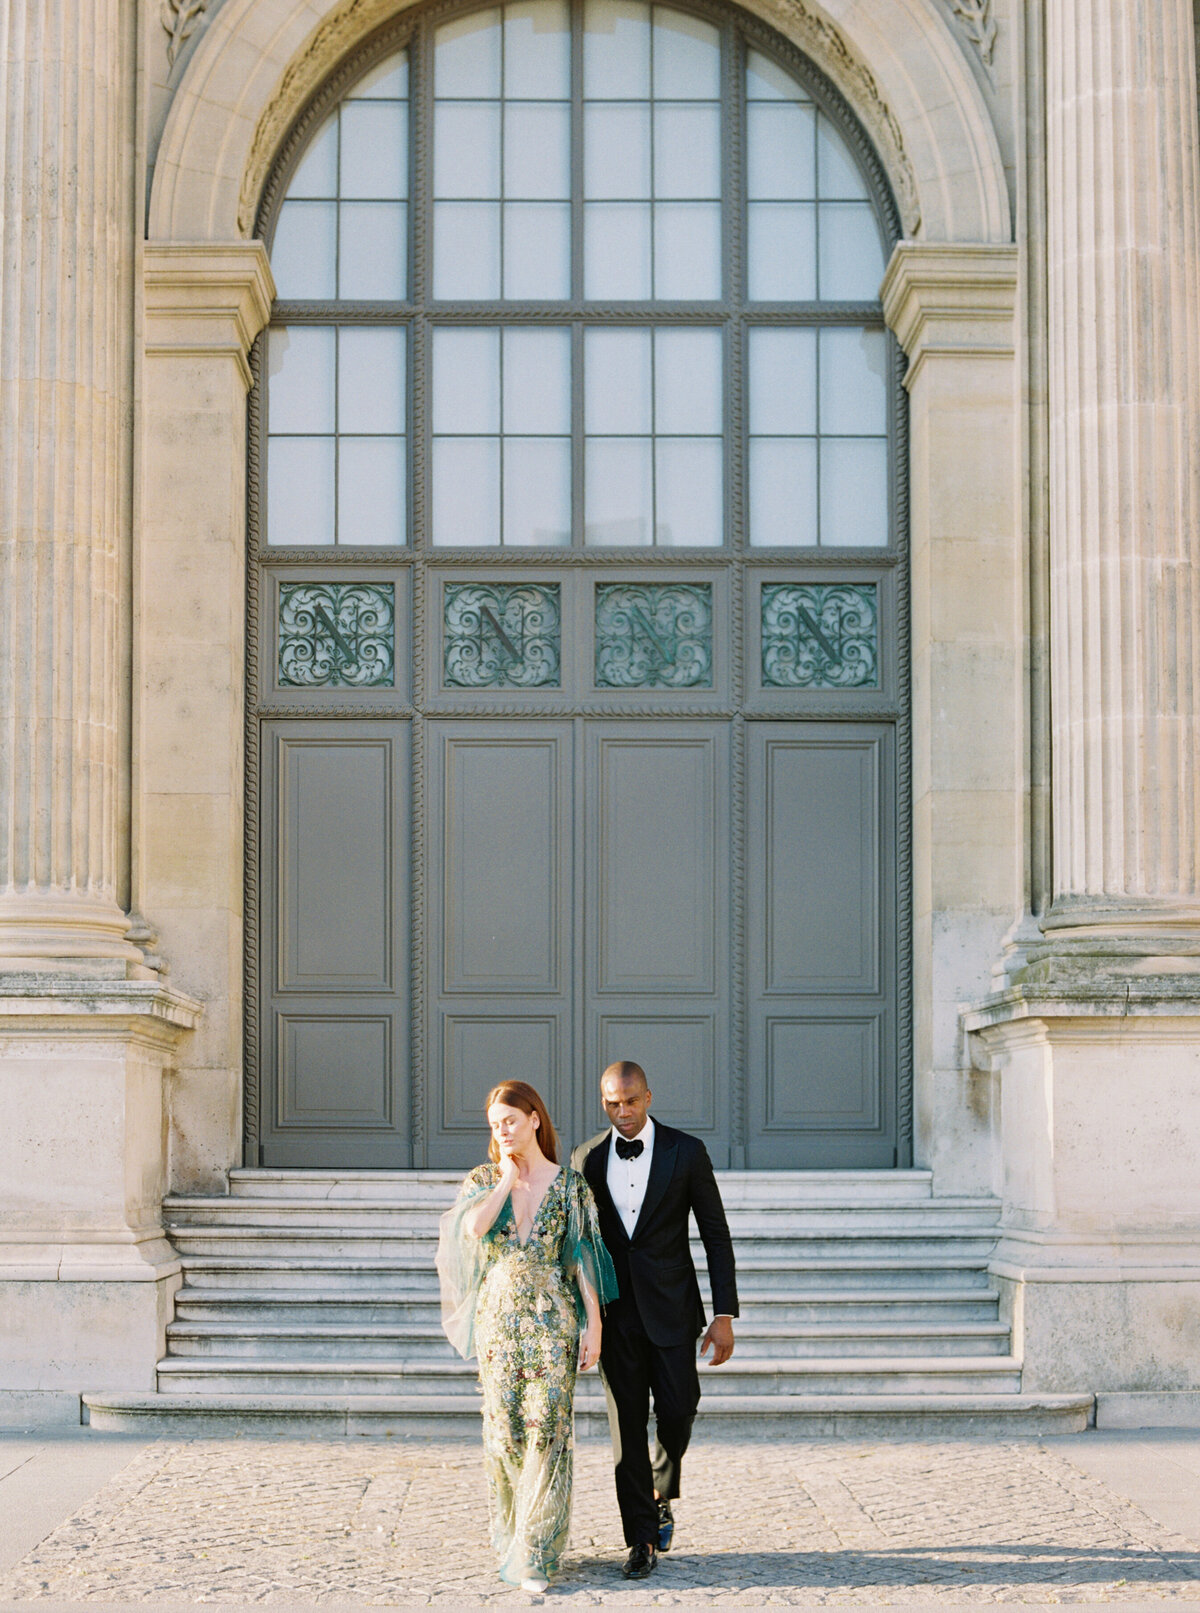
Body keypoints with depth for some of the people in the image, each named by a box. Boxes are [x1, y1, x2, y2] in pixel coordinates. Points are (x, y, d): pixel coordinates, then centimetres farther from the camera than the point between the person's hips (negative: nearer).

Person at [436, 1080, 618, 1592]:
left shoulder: (570, 1185, 3)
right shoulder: (483, 1180, 7)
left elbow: (584, 1260, 0)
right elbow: (472, 1227, -15)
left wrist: (593, 1326, -5)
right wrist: (508, 1177, -6)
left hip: (553, 1319, -2)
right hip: (498, 1317, 2)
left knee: (547, 1426, -8)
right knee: (504, 1427, 3)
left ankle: (535, 1554, -5)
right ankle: (510, 1540, 18)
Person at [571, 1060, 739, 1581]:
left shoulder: (686, 1152, -3)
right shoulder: (585, 1159, 4)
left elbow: (716, 1235, 0)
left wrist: (724, 1315, -5)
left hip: (671, 1308, -1)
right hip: (615, 1313, 1)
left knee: (676, 1411, -3)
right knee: (627, 1425, 0)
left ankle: (661, 1494, 28)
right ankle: (643, 1539, 7)